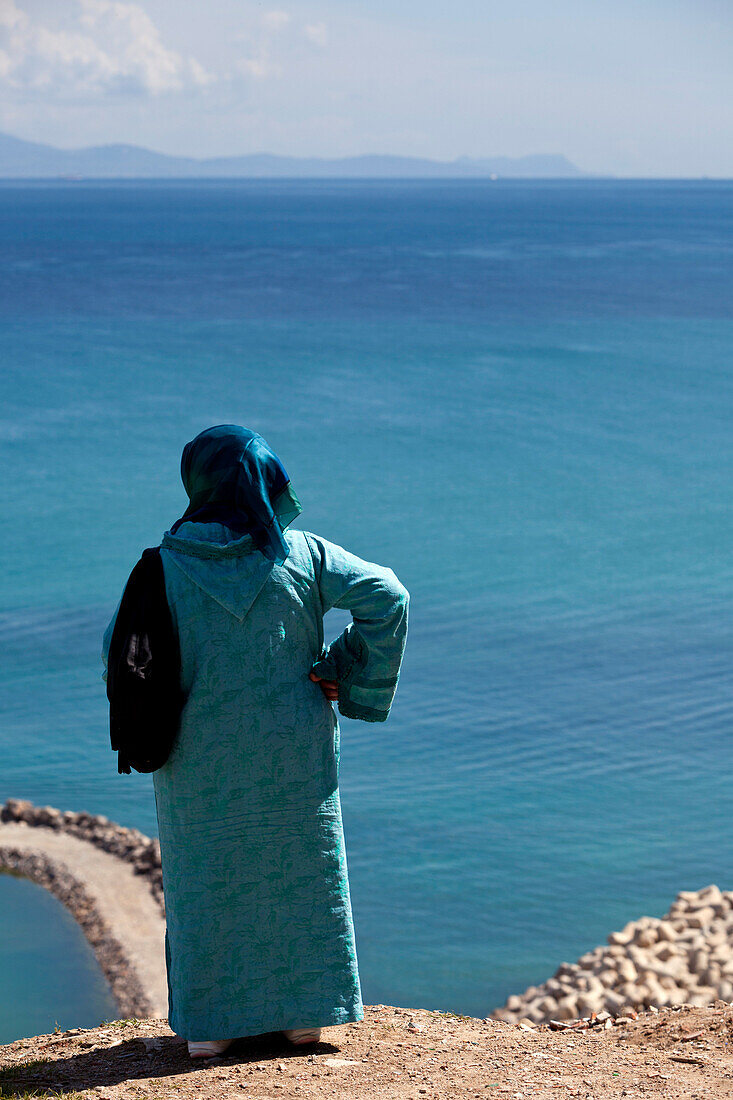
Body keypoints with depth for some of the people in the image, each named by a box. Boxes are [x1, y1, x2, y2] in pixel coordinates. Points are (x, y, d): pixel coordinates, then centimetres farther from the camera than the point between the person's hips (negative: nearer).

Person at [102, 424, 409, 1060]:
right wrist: (347, 675, -3)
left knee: (206, 877, 12)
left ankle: (209, 1024, 16)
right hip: (292, 750, 1)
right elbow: (387, 596, -10)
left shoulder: (164, 568, -10)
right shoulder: (301, 554, -7)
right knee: (297, 869, 15)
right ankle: (302, 1013, 21)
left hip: (201, 756, -1)